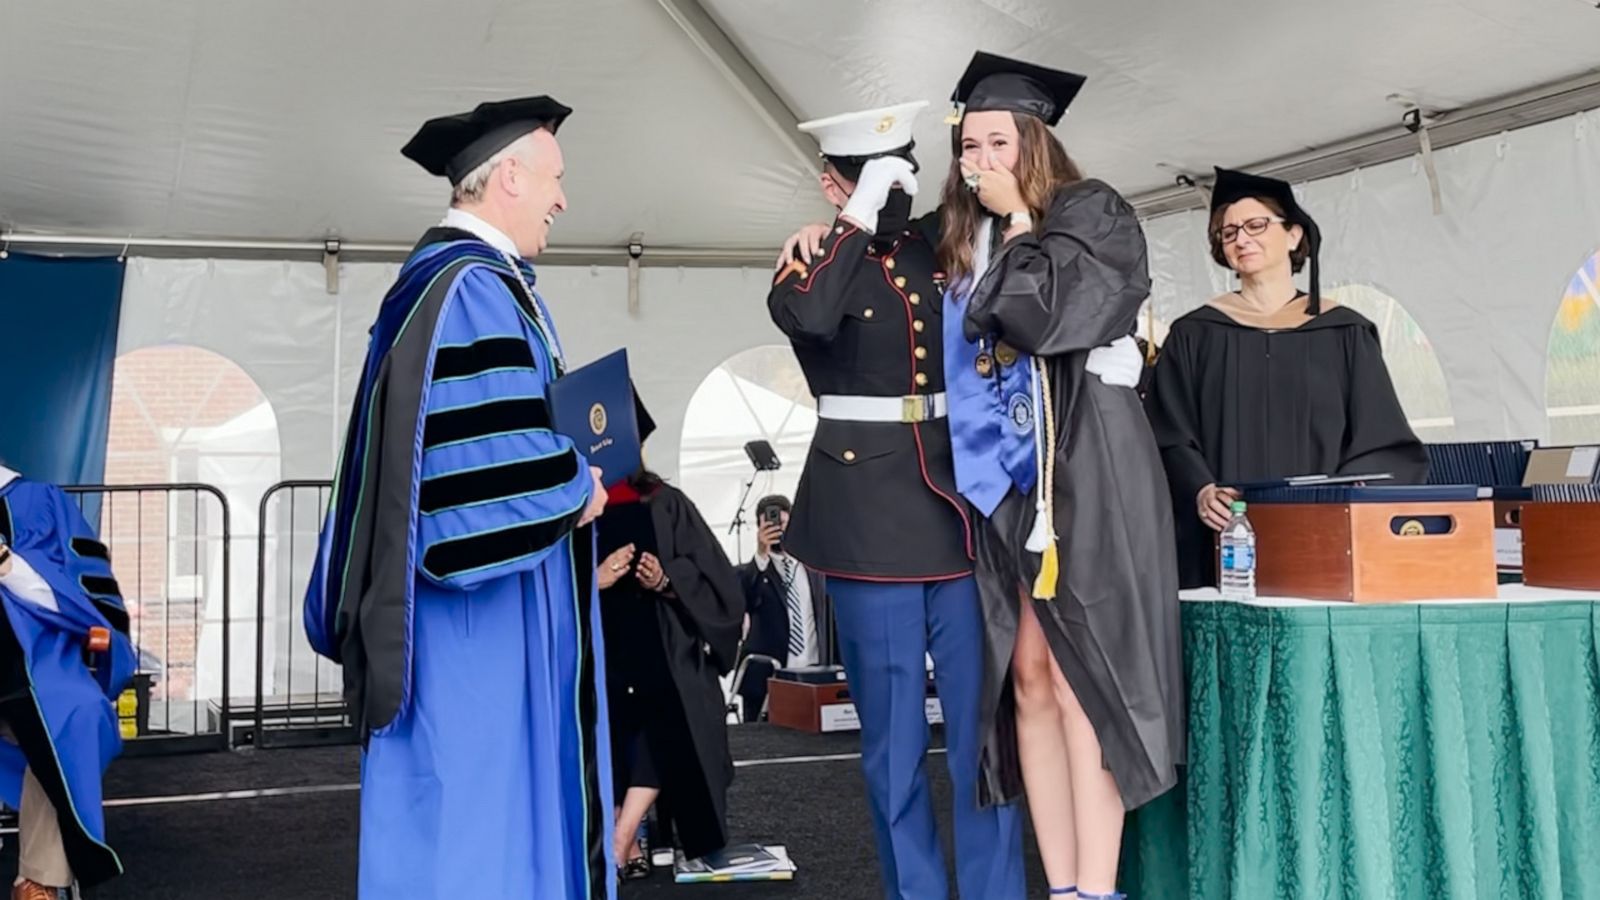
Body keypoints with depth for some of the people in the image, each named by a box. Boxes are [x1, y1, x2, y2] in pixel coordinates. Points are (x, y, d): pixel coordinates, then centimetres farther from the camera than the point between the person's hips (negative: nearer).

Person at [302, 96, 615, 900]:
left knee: (474, 798, 15)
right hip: (478, 617, -11)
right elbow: (494, 460, -27)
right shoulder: (473, 290, -18)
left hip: (480, 613, 11)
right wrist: (579, 487, -10)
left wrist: (568, 470, 13)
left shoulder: (441, 277, 16)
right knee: (479, 797, -3)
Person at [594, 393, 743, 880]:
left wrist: (666, 581, -13)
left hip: (661, 650, 2)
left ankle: (619, 841, 1)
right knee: (612, 743, -6)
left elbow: (713, 576, 5)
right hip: (598, 651, -2)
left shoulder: (666, 505, 8)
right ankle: (625, 841, 8)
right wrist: (594, 579, -18)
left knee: (664, 726, -9)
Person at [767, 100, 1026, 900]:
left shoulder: (942, 245, 10)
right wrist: (859, 219, -18)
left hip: (957, 494, 3)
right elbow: (806, 318, -23)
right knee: (893, 730, 5)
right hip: (868, 509, -3)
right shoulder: (815, 262, -1)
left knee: (982, 716, 4)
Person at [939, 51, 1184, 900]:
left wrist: (1016, 224, -3)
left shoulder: (1093, 215, -2)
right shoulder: (965, 244, 18)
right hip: (1004, 479, 6)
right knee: (1028, 679, 1)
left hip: (1085, 470, -6)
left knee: (1077, 675, -10)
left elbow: (1043, 314, -17)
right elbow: (961, 358, 18)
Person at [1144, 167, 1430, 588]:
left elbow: (1381, 446, 5)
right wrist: (1200, 490, -19)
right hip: (1224, 546, 0)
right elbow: (1171, 439, 0)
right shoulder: (1194, 335, 8)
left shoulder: (1345, 333, 9)